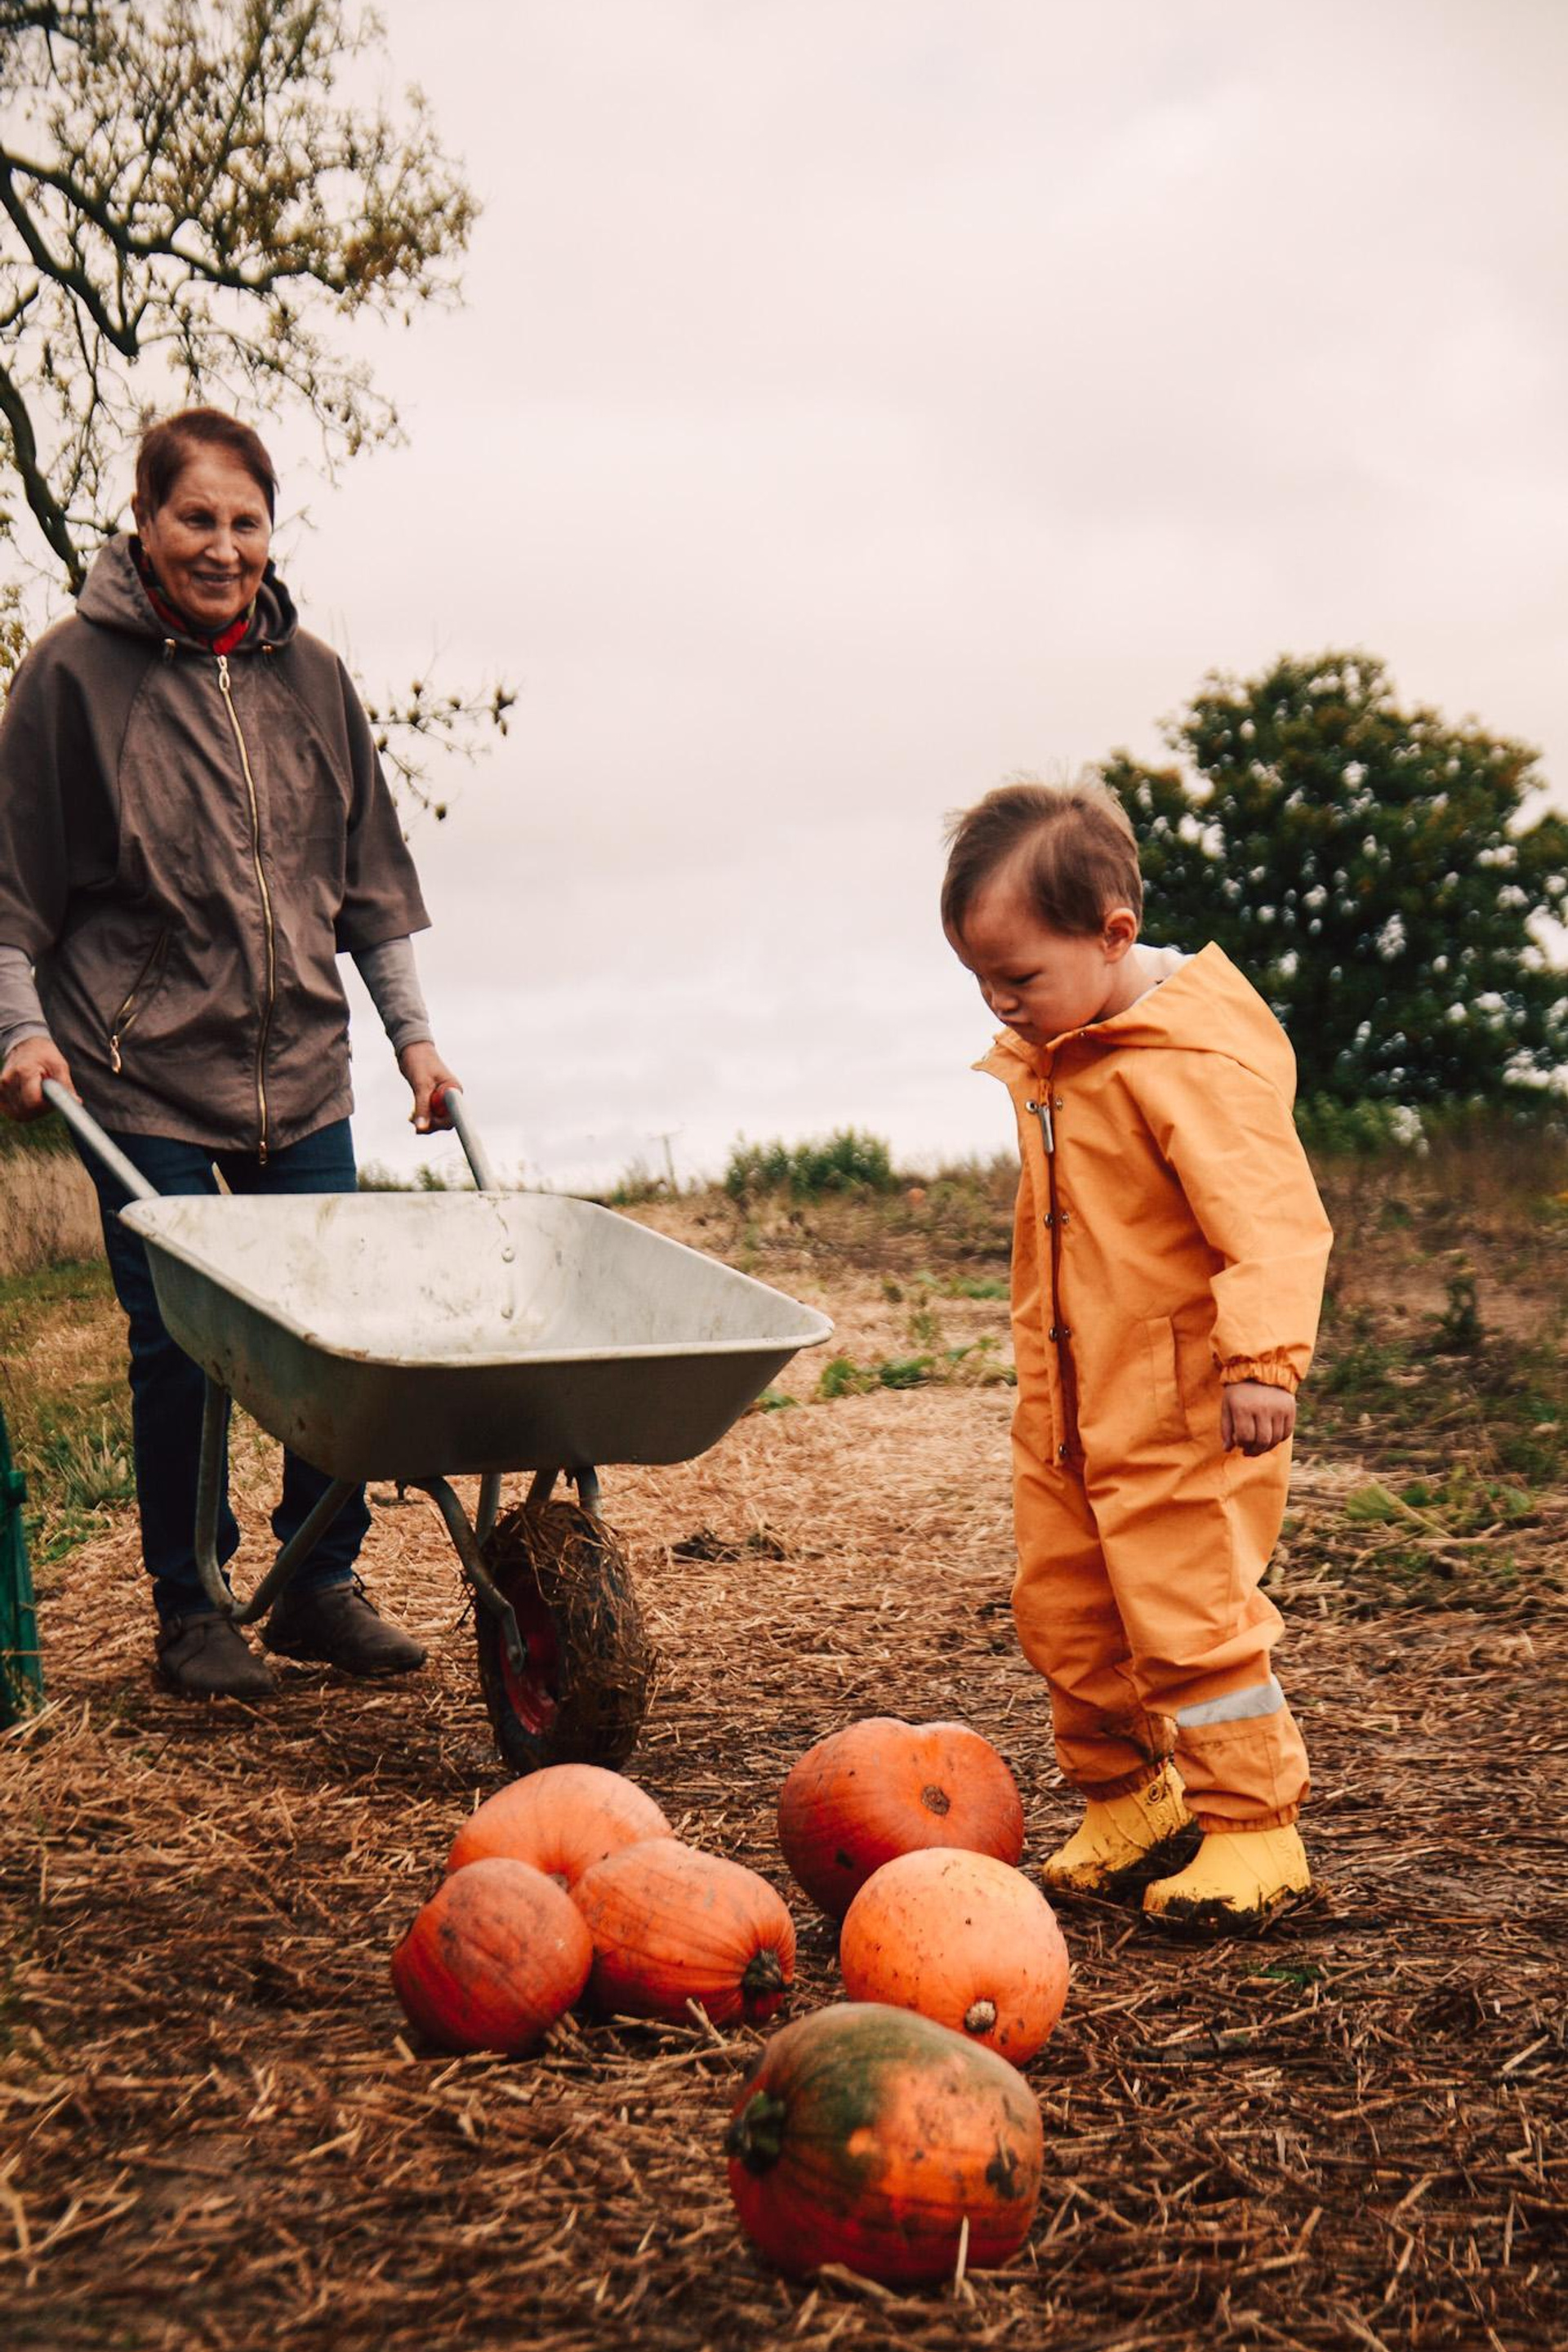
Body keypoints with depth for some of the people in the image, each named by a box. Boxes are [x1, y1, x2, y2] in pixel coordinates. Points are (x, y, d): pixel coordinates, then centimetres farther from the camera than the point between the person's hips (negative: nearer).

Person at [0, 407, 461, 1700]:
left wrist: (416, 1034, 13)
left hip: (301, 1071, 4)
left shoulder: (310, 675, 9)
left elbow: (371, 877, 15)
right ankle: (190, 1608, 18)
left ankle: (323, 1585, 22)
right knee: (176, 1347, 1)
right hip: (141, 1072, -4)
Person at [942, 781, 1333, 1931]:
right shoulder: (1048, 1052, 8)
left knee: (1188, 1619, -4)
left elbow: (1272, 1220, -30)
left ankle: (1251, 1827, 13)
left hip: (1179, 1413, -9)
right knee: (1063, 1614, 14)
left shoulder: (1197, 1062, -22)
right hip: (1065, 1407, 9)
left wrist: (1262, 1357, -38)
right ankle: (1127, 1807, 32)